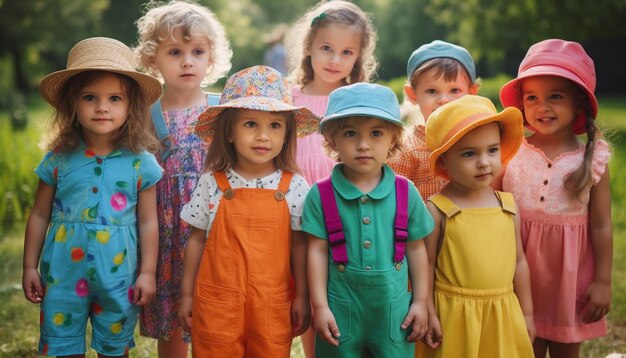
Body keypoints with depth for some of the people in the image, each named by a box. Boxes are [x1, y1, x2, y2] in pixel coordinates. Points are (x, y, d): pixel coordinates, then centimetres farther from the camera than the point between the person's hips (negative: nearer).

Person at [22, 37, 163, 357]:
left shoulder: (140, 163, -7)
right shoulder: (58, 159, -4)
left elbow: (148, 222, -2)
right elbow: (39, 216, 3)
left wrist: (147, 273, -2)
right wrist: (30, 267, 5)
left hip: (118, 274, -1)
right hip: (64, 272, 1)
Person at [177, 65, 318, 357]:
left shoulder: (294, 187, -4)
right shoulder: (211, 183, -3)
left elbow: (299, 246, 2)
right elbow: (197, 240, 4)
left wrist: (302, 297, 3)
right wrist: (186, 295, 6)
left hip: (273, 305, 0)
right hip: (217, 302, 0)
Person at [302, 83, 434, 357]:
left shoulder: (406, 192, -3)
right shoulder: (321, 195, -7)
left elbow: (415, 249, 4)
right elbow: (317, 252, -5)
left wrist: (420, 302, 5)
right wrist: (320, 306, -7)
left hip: (394, 309, 1)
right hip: (340, 310, -1)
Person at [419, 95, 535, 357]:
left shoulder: (508, 205, 3)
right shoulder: (437, 210, -11)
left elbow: (519, 261, 9)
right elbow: (425, 266, -8)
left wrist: (527, 313, 13)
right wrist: (429, 315, -8)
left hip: (503, 316, 4)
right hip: (454, 316, -4)